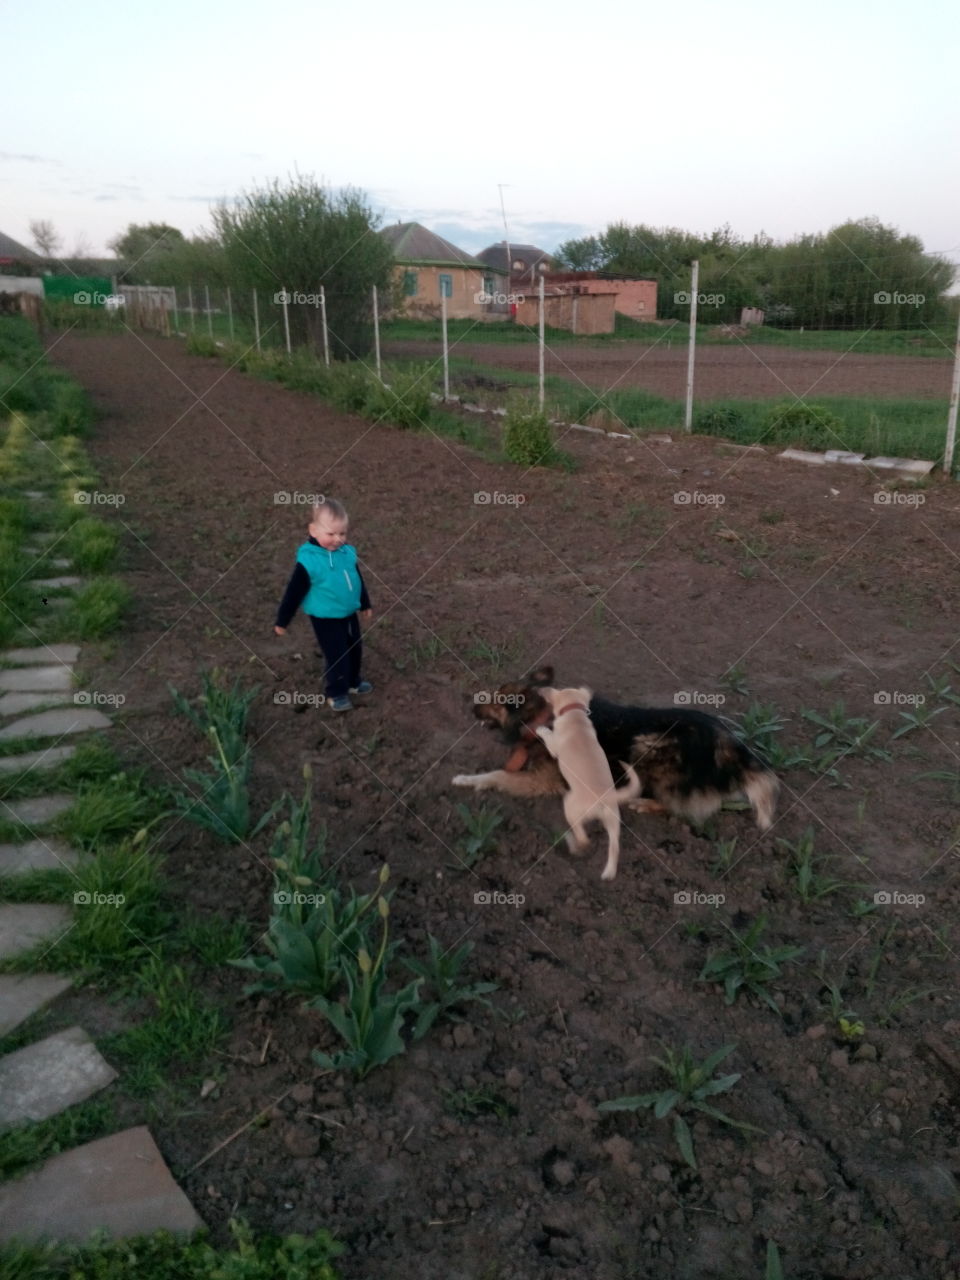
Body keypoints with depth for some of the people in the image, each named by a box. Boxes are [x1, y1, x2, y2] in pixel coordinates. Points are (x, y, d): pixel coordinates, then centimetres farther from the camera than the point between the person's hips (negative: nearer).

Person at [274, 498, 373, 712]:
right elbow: (294, 592, -16)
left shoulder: (347, 553, -5)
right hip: (326, 619, -6)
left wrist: (365, 605, 23)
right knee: (336, 655, 0)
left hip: (349, 614, 6)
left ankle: (353, 681, 44)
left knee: (355, 650, 20)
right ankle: (336, 693, 21)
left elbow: (357, 580, 12)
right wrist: (282, 621, -10)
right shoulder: (308, 561, -23)